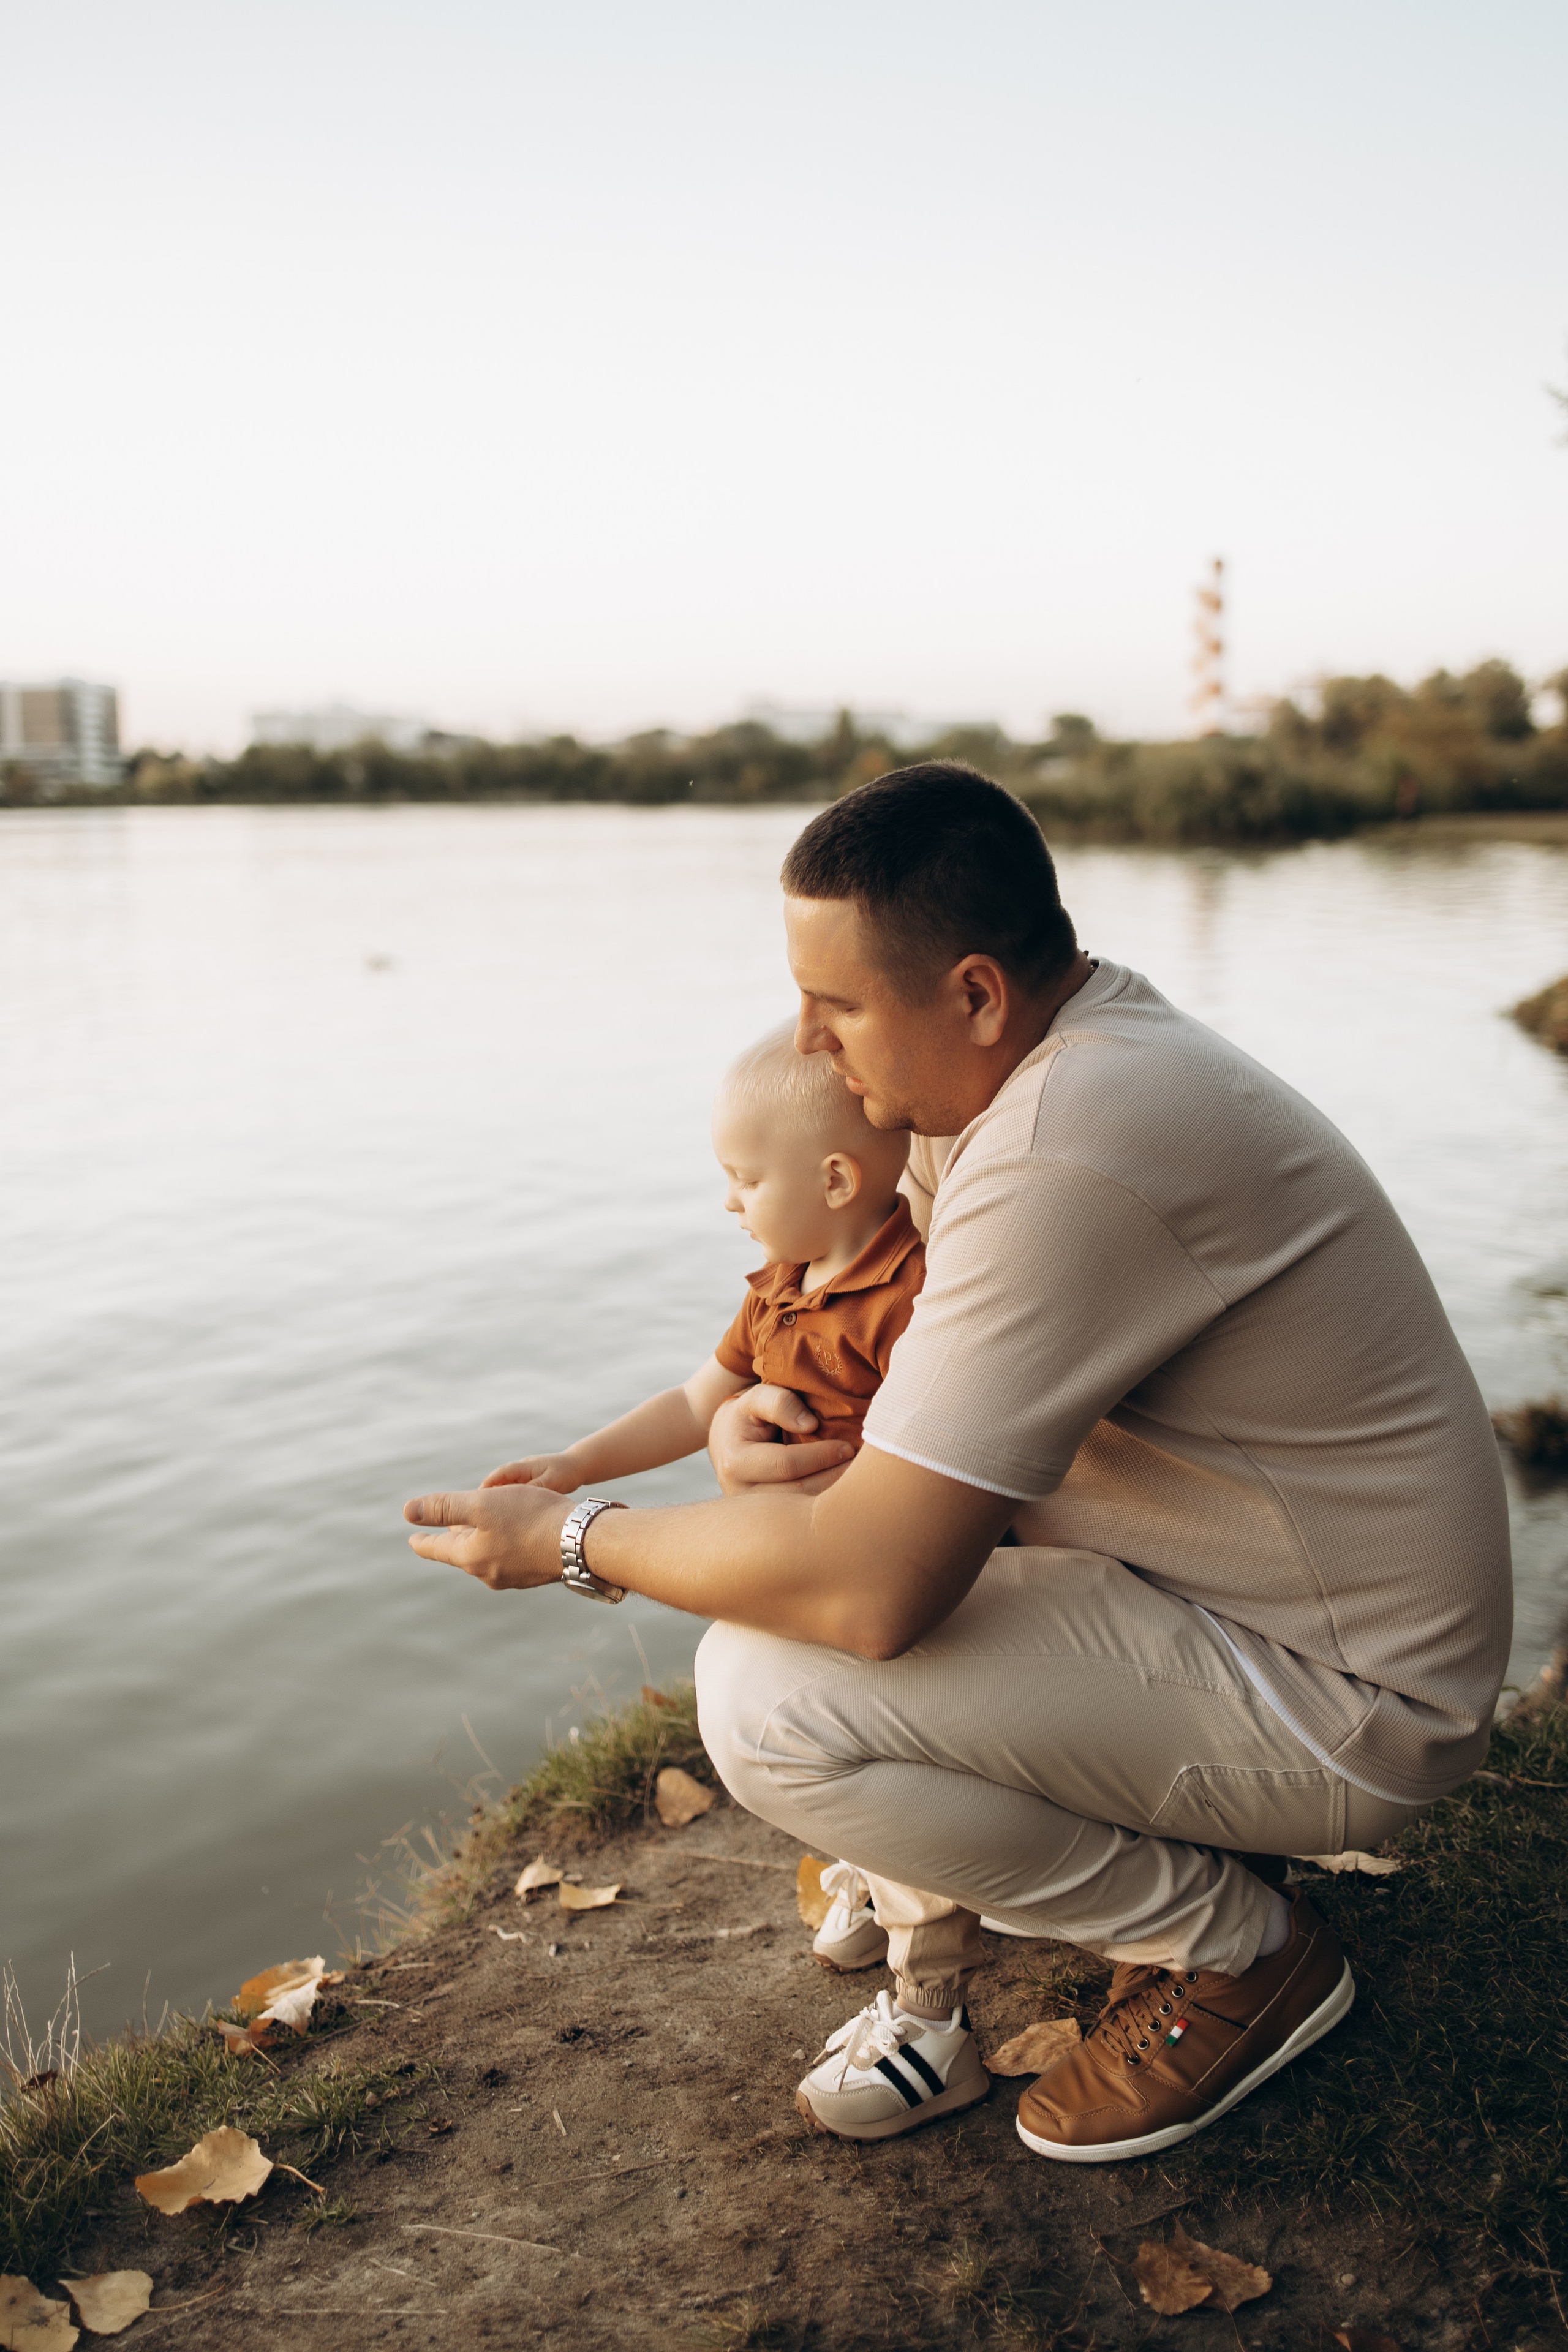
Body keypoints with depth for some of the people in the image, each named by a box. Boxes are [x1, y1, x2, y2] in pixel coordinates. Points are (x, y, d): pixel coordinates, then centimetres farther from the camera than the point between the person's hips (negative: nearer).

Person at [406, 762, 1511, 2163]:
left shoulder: (1069, 1154, -31)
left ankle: (1237, 1953, 1)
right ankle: (952, 1986, 14)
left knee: (763, 1694, -20)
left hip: (1341, 1706, -10)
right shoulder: (1039, 1056, 1)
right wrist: (763, 1412, -5)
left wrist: (573, 1543, -16)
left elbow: (873, 1590, -31)